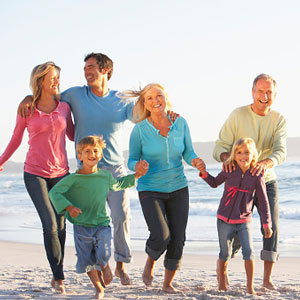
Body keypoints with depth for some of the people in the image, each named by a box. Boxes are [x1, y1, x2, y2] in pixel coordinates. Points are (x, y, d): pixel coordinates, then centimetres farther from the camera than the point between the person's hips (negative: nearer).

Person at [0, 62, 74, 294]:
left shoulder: (64, 107, 4)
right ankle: (59, 277, -5)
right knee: (50, 225, -12)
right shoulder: (26, 110, -3)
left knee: (60, 226, 3)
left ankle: (56, 277, 17)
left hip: (61, 173, 3)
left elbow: (72, 135, 19)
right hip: (35, 173, -3)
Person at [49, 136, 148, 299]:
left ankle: (104, 267, 20)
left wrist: (136, 176, 22)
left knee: (103, 255, -16)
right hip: (81, 226, -1)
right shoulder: (74, 179, -9)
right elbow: (54, 192, -11)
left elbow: (117, 184, 27)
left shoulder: (106, 176, 5)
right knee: (87, 260, 4)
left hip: (101, 225, 2)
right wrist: (69, 207, -24)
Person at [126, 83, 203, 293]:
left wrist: (195, 160, -19)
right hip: (150, 191, -3)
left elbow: (188, 152, 3)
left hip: (178, 189, 3)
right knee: (161, 235, -20)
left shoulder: (180, 123, -2)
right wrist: (137, 166, -25)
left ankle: (168, 283, 18)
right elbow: (132, 160, -2)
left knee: (178, 239, -1)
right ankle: (150, 263, 14)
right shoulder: (140, 129, -9)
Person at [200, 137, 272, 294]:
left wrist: (267, 223, -2)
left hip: (243, 222, 0)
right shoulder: (229, 171, -6)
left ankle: (250, 287, 1)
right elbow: (215, 183, 14)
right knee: (225, 253, 10)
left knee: (248, 251, -11)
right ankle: (222, 278, 37)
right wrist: (204, 173, -3)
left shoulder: (256, 177, -8)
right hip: (225, 220, 0)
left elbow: (263, 202, -1)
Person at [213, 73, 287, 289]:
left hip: (267, 181, 2)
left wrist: (266, 163, -42)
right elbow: (220, 147, -12)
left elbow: (280, 151, -19)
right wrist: (226, 157, -37)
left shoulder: (279, 120, -4)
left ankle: (268, 279, -3)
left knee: (271, 227, -9)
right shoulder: (237, 116, -10)